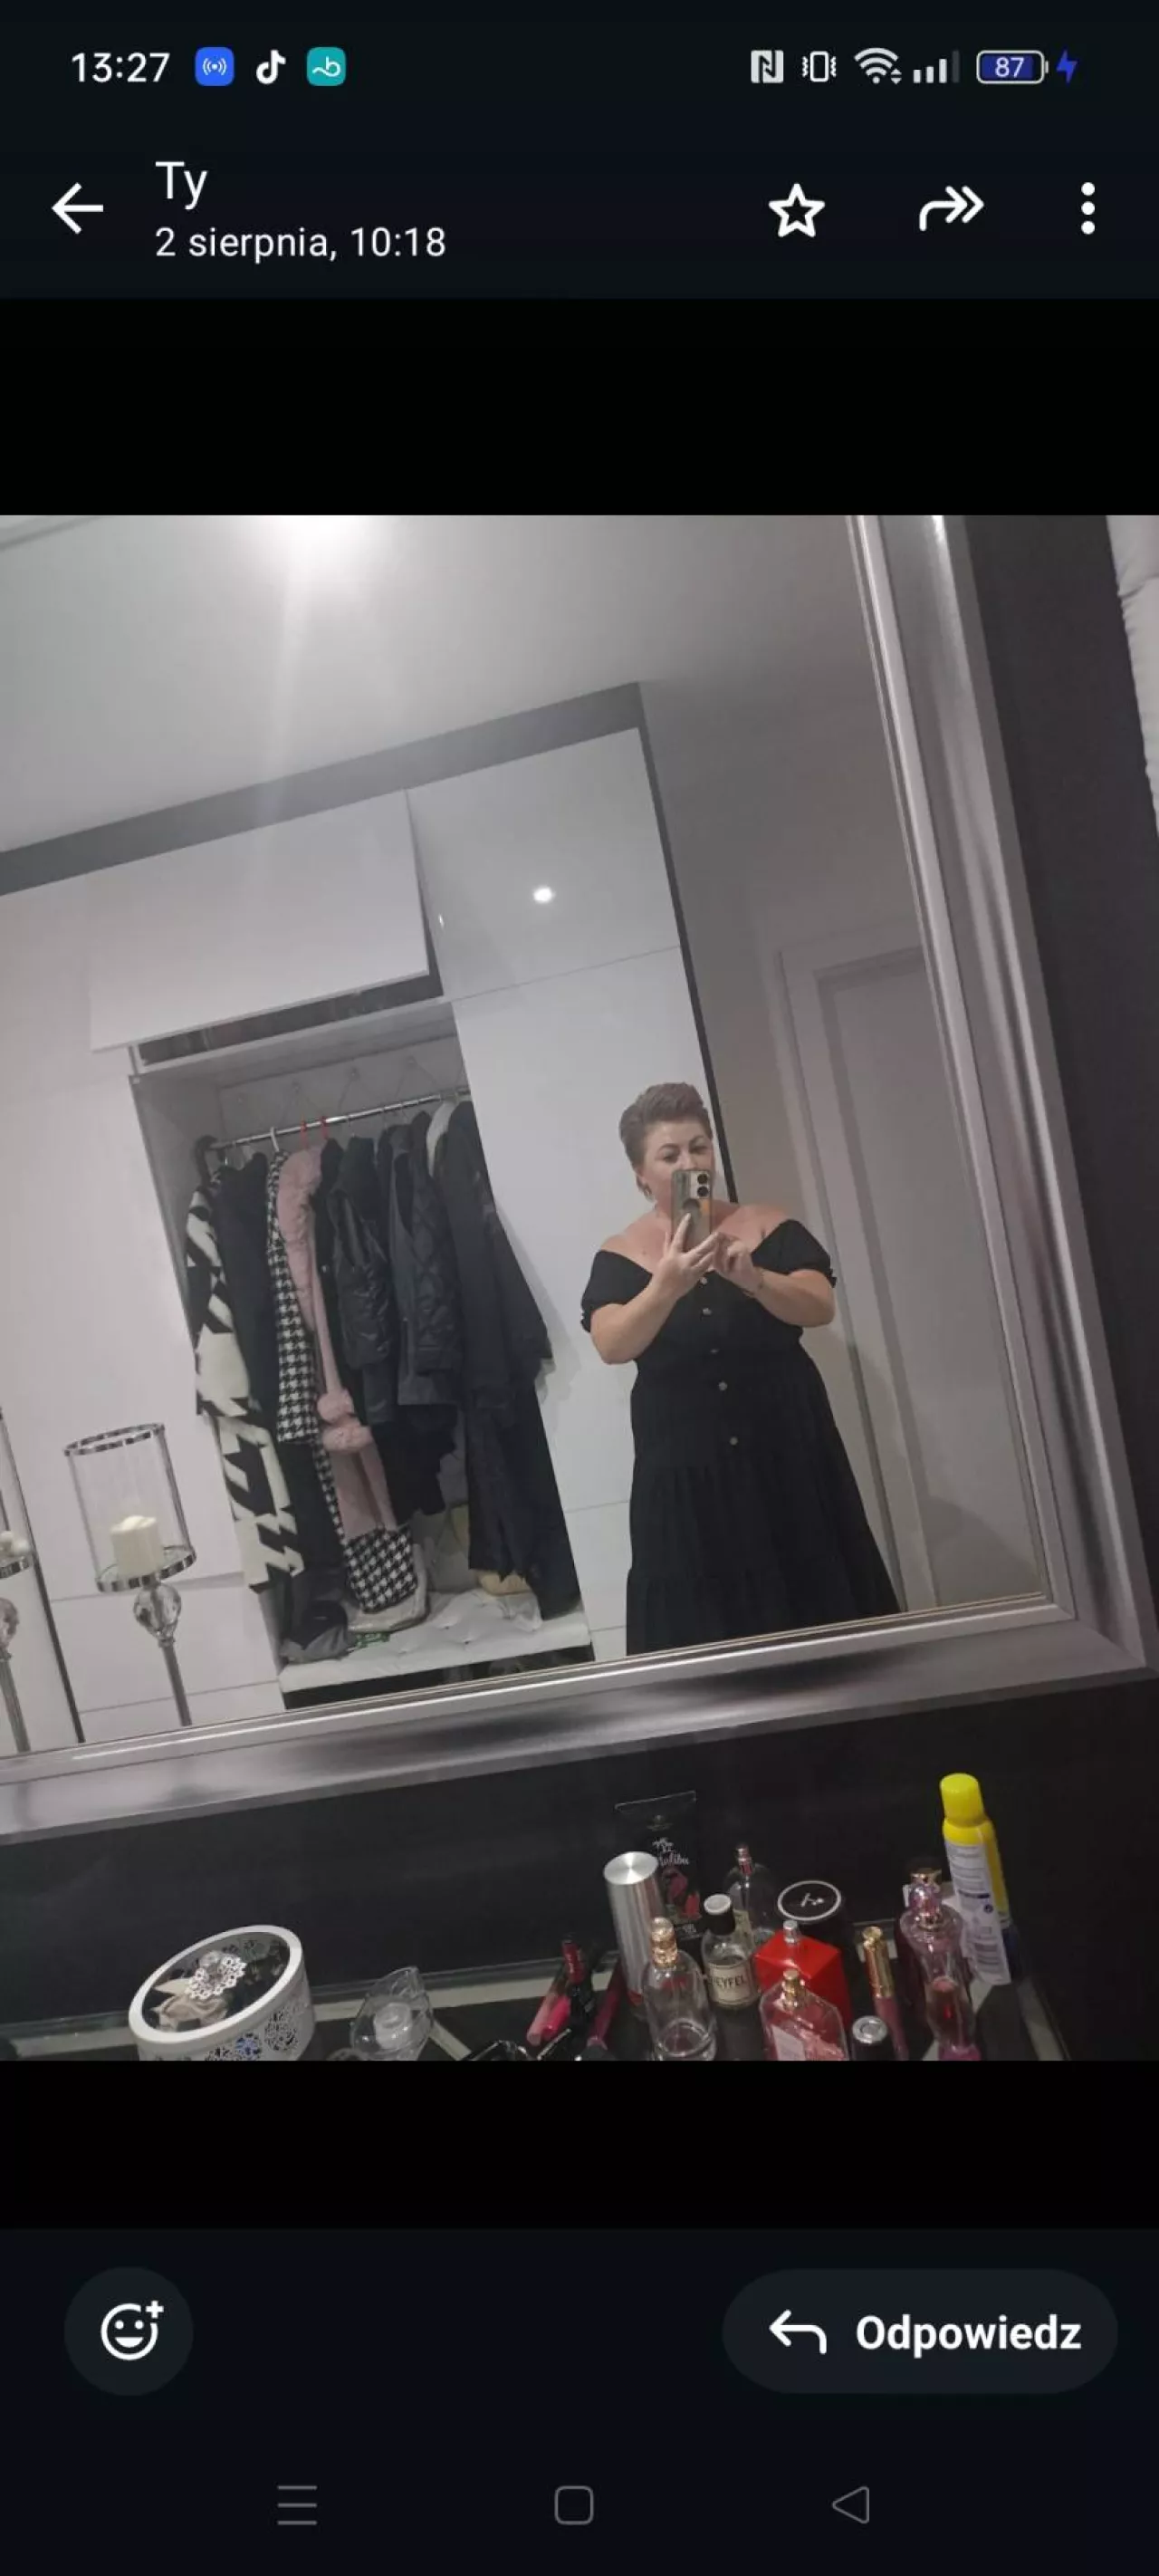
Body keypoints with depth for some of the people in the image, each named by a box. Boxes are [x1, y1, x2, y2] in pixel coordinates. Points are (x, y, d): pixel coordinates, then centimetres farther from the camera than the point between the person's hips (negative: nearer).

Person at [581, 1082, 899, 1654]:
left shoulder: (770, 1228, 0)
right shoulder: (619, 1256, -1)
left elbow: (820, 1307, -13)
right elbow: (612, 1346, -17)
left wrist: (752, 1278, -32)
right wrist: (666, 1286, -34)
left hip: (787, 1448, 1)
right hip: (684, 1466, 0)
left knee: (816, 1603, 8)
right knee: (705, 1624, 4)